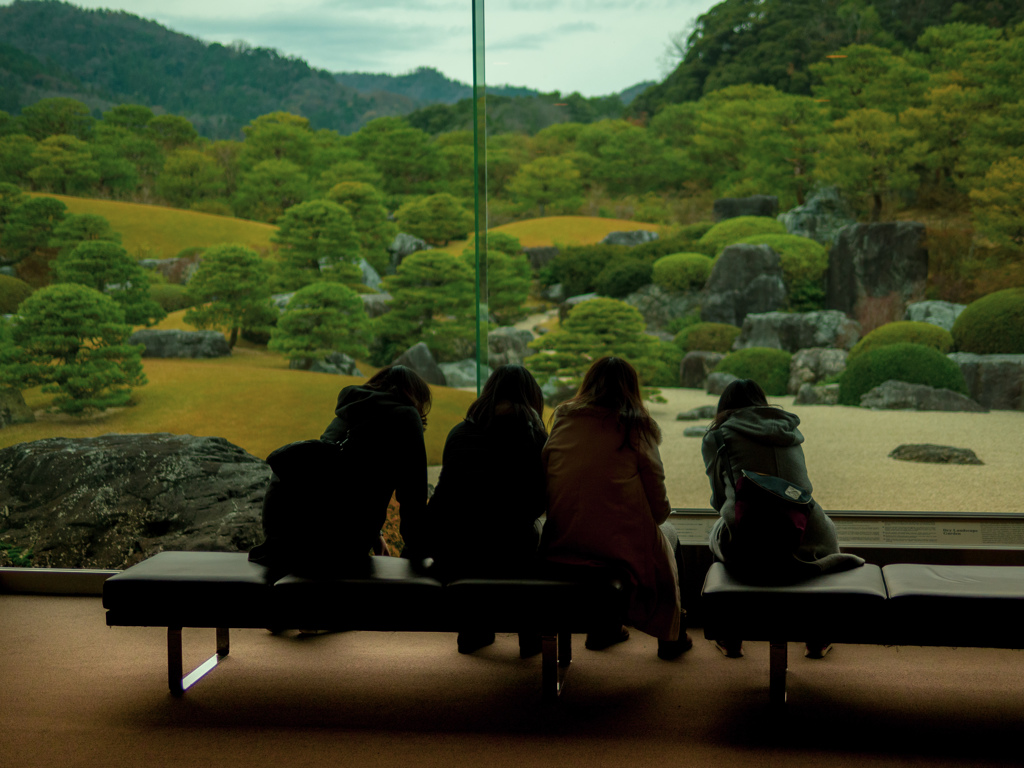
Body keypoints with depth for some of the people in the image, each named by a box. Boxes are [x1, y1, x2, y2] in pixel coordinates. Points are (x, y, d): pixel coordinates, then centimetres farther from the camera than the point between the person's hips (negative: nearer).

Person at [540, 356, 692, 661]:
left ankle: (603, 628, 40)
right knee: (668, 534, 28)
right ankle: (671, 637, 38)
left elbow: (546, 489, 9)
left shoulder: (562, 421, 2)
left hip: (561, 547, 4)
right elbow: (659, 507, -4)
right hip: (622, 548, -4)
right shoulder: (635, 429, -7)